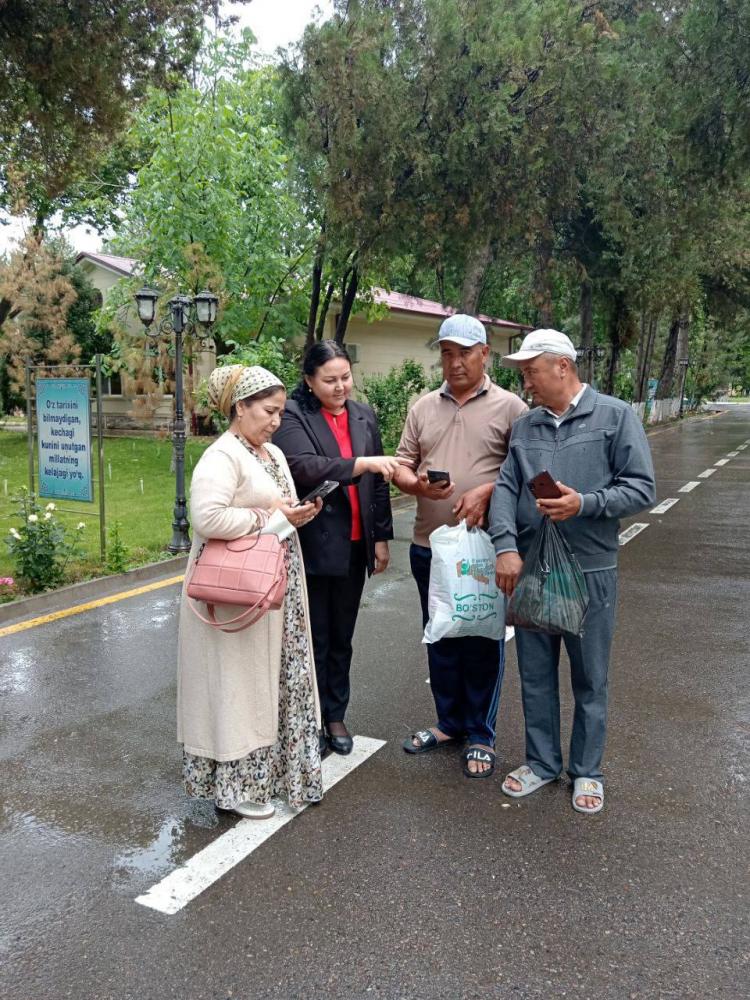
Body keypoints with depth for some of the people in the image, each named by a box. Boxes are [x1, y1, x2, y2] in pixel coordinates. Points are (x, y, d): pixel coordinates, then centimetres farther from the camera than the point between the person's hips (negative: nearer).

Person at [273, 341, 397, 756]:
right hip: (313, 546, -4)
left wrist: (381, 537, 10)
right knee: (314, 639, 5)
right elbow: (306, 468, -22)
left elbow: (378, 482, 11)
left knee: (341, 638, 14)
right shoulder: (293, 416, -6)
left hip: (354, 546, 5)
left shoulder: (364, 415, 9)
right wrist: (362, 463, -29)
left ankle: (336, 716, 28)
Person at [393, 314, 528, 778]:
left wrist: (486, 491, -20)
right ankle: (450, 722, 35)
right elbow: (401, 465, 8)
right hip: (429, 546, 5)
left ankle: (481, 736, 23)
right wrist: (418, 484, -13)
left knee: (483, 641, 7)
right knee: (440, 638, 16)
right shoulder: (423, 408, 10)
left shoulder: (509, 407, -3)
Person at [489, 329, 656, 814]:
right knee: (535, 675, 14)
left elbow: (641, 488, -8)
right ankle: (542, 761, 33)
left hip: (590, 572, -3)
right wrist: (507, 547, -15)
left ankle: (587, 770, 30)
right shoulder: (524, 426, 7)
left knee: (590, 679, 11)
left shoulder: (616, 416, -5)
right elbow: (506, 488, 0)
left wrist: (584, 504, -22)